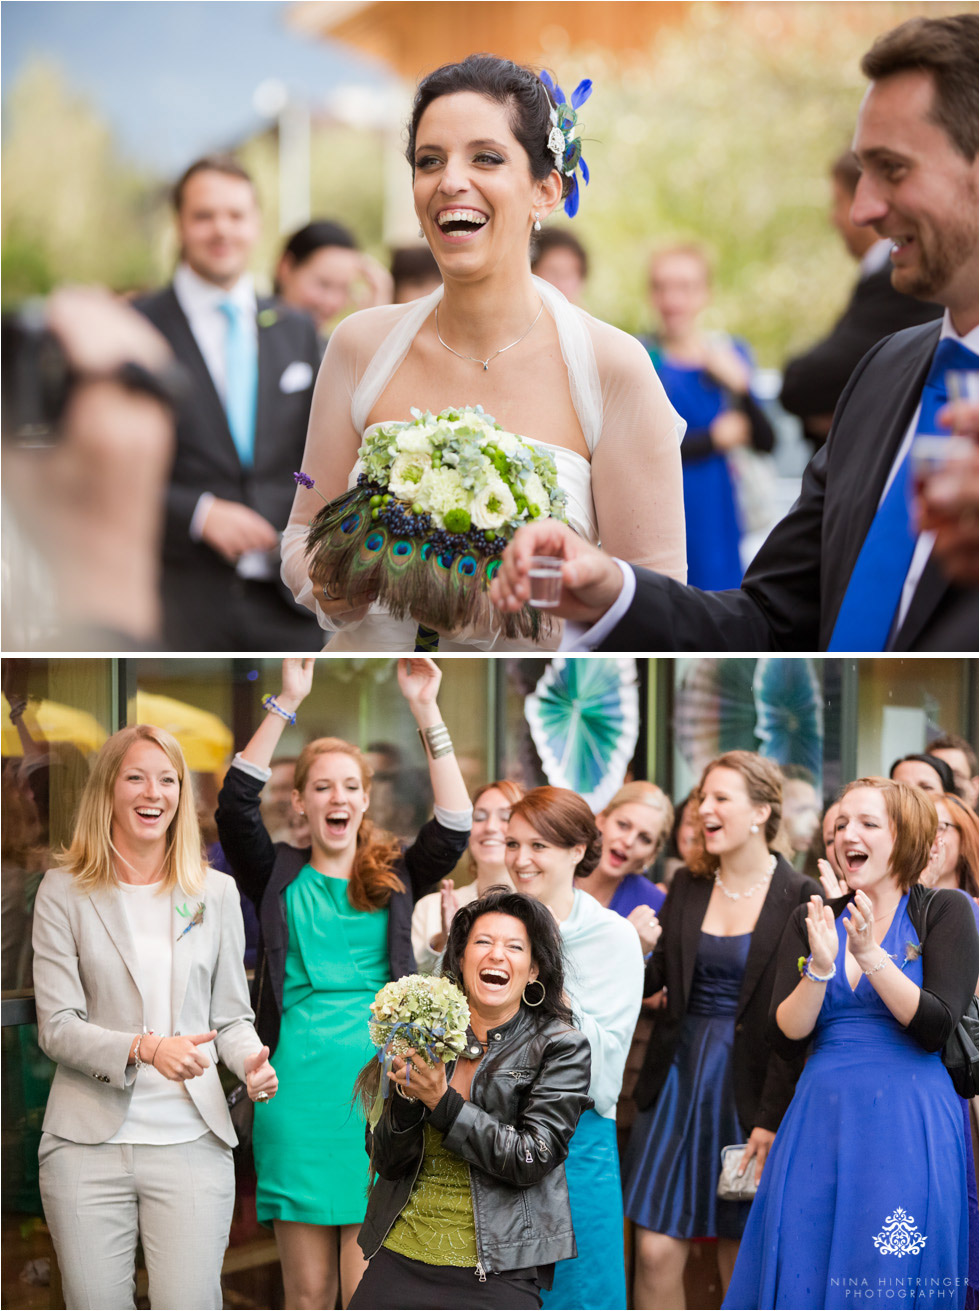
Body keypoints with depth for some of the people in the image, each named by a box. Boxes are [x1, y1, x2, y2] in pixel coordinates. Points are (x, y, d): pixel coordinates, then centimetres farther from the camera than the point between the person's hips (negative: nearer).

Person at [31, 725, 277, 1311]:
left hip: (191, 1143, 1)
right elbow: (57, 1026, -4)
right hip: (89, 1144, -1)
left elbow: (231, 1015, 13)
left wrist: (252, 1060, -10)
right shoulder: (64, 891, 3)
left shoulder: (216, 893, 11)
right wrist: (145, 1049, -20)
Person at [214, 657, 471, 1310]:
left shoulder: (395, 879, 11)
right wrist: (287, 703, -12)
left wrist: (428, 714, -10)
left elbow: (453, 830, -5)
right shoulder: (279, 877, 9)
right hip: (298, 1090, 0)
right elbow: (235, 805, -5)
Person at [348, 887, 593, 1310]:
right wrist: (407, 1098, -12)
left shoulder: (561, 1048, 0)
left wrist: (442, 1103, -16)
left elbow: (531, 1158, -10)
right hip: (401, 1257, 3)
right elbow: (385, 1161, 8)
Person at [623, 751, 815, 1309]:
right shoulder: (686, 886, 8)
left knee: (742, 1263, 5)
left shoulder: (799, 898, -7)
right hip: (680, 1076, 4)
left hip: (751, 1089, -4)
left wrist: (772, 1119, -12)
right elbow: (651, 977, 8)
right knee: (657, 1252, -2)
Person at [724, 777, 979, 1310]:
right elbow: (785, 1038, 0)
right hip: (822, 1120, 3)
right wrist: (820, 968, -16)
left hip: (909, 1125, -3)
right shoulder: (812, 921, 9)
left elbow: (935, 1027, -11)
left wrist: (871, 956, -20)